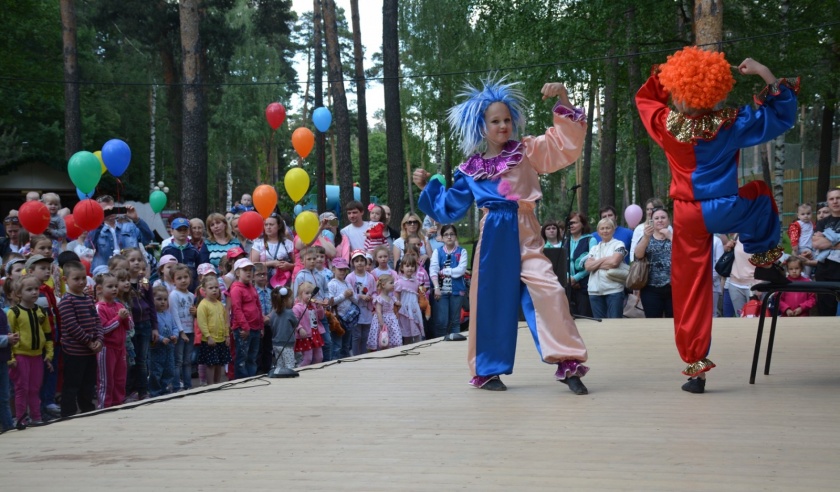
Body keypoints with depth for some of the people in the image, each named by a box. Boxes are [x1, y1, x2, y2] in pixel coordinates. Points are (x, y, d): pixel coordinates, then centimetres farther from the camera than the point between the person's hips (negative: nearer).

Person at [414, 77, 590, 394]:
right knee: (491, 301, 5)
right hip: (494, 237, 1)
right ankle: (487, 371, 18)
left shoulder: (527, 152, 7)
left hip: (525, 234, -1)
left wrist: (563, 99, -11)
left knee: (548, 291, -17)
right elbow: (450, 208, 21)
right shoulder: (471, 169, 10)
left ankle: (568, 364, -14)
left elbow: (565, 141, -1)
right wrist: (427, 187, 13)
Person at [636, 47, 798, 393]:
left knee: (691, 290, 7)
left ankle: (696, 367, 5)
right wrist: (765, 74, -1)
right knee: (760, 192, 32)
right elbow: (779, 117, -2)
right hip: (728, 212, 0)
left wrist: (666, 73, 12)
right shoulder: (728, 124, -10)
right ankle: (764, 259, 31)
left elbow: (644, 97, 14)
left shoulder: (666, 125, -8)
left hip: (689, 218, 1)